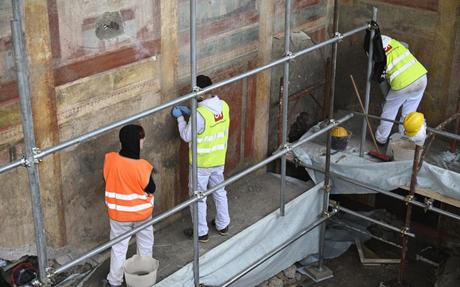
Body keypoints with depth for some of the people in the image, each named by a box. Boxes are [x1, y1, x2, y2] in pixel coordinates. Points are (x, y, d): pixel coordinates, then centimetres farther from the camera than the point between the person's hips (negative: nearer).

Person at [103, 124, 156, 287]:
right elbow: (151, 189, -11)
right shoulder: (142, 167, -26)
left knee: (119, 247, 16)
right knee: (145, 244, 21)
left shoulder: (110, 160, -18)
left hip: (119, 213, 2)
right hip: (142, 212, -1)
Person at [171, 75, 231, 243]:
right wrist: (190, 112, 8)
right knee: (220, 192, 23)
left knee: (198, 197, 10)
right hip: (218, 160, 7)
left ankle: (201, 232, 22)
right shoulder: (223, 106, -7)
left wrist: (180, 117, -4)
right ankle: (223, 225, 37)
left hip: (201, 163, -7)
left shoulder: (200, 114, -29)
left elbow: (186, 136, -16)